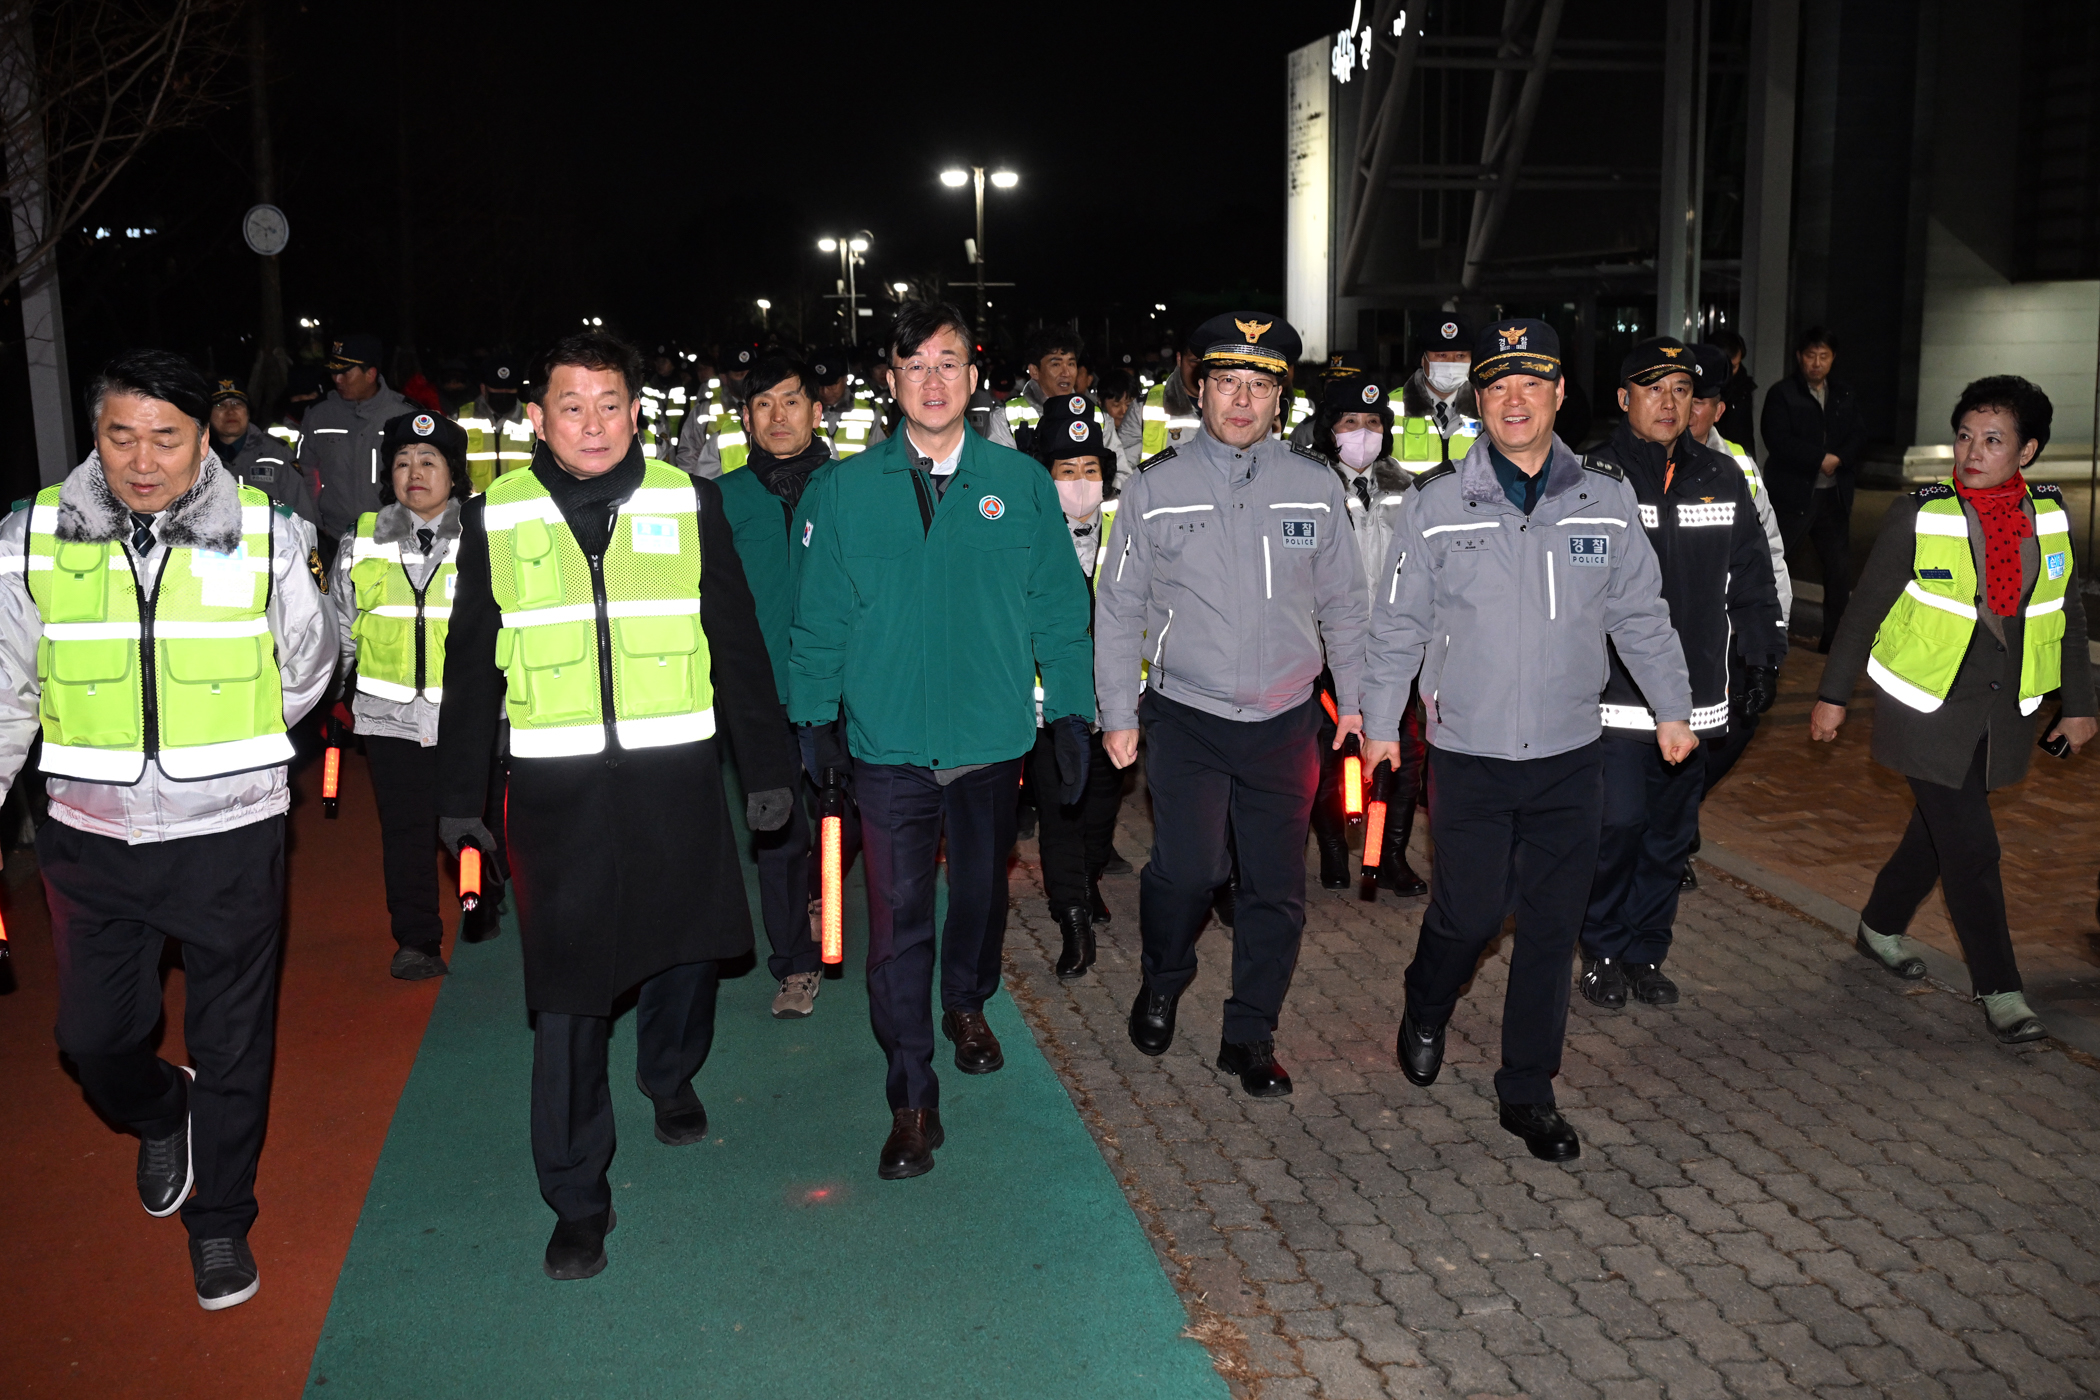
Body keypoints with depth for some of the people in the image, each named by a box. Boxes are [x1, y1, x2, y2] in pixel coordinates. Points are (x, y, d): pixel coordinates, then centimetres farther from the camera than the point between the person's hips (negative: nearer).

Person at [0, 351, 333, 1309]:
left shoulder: (266, 536, -7)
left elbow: (305, 672, 7)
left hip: (231, 835, -1)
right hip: (90, 837, 2)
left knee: (232, 1042, 10)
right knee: (93, 1034, 13)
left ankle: (220, 1221, 31)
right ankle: (160, 1116, 47)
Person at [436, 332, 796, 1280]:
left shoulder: (687, 504, 3)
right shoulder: (496, 517, 3)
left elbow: (737, 644, 6)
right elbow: (471, 666, 9)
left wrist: (766, 766, 4)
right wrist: (458, 796, 9)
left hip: (676, 774, 1)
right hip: (555, 785, -1)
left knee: (686, 945, 15)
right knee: (566, 994, 0)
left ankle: (671, 1077, 46)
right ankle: (577, 1198, 12)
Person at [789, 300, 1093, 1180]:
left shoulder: (1021, 484, 1)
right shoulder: (843, 490, 0)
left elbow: (1057, 606, 3)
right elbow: (820, 614, 3)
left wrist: (1071, 713, 0)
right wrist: (814, 714, 1)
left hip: (993, 736, 1)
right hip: (887, 744, -1)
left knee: (982, 890, 18)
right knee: (898, 918, -3)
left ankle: (967, 1007, 48)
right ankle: (913, 1103, 8)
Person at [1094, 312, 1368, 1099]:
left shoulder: (1315, 486, 4)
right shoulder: (1155, 487, 0)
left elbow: (1343, 604, 13)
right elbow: (1119, 610, 4)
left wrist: (1354, 697, 11)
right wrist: (1117, 715, 1)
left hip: (1286, 721, 2)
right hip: (1186, 716, -2)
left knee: (1277, 887, 6)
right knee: (1189, 869, -17)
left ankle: (1250, 1037, 24)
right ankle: (1162, 983, 15)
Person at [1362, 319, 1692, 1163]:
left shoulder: (1606, 499, 2)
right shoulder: (1438, 501, -4)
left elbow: (1641, 616, 12)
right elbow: (1398, 624, 2)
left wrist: (1673, 709, 16)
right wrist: (1381, 724, 3)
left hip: (1570, 756, 2)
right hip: (1468, 755, -2)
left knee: (1552, 930, 7)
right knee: (1469, 914, 3)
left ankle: (1528, 1093, 22)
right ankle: (1424, 1016, 36)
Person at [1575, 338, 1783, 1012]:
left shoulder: (1722, 478, 9)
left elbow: (1751, 578, 17)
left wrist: (1764, 657, 15)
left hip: (1696, 694, 5)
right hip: (1615, 693, -4)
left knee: (1671, 831, 11)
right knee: (1617, 824, -6)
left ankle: (1647, 953, 26)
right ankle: (1603, 953, 14)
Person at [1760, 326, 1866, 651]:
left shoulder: (1843, 396, 13)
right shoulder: (1781, 394, -4)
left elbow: (1859, 435, 5)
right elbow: (1778, 441, -15)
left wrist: (1838, 459, -14)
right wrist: (1820, 459, -16)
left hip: (1834, 495, 6)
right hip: (1792, 495, -5)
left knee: (1840, 568, 9)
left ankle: (1834, 637, 19)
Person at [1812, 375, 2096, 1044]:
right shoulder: (1919, 514, -10)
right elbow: (1867, 607, -4)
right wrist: (1833, 694, -2)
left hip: (2004, 711, 4)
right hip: (1928, 707, -4)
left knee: (1939, 827, 16)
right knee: (1970, 846, -5)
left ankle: (1881, 926, 38)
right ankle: (1999, 989, 6)